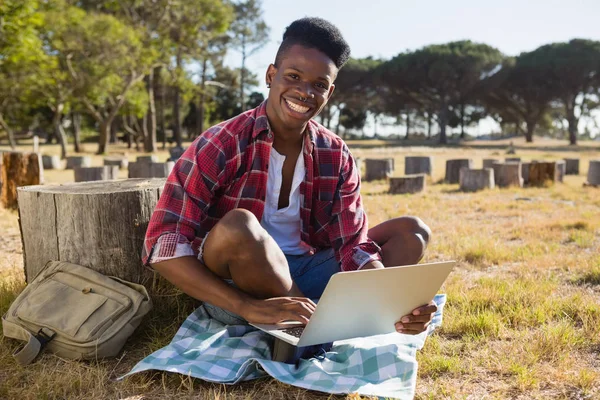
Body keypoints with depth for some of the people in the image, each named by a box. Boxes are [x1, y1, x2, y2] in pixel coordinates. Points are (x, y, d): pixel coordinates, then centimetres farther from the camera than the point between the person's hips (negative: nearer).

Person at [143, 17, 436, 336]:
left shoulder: (336, 157, -1)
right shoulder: (220, 146, -16)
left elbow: (354, 246, -6)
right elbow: (162, 246, -23)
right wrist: (249, 307, -34)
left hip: (302, 274, 5)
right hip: (232, 285, -5)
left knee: (412, 232, -5)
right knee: (238, 226, -37)